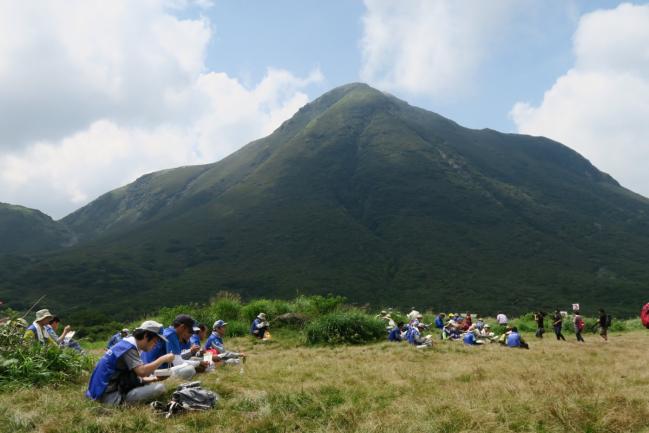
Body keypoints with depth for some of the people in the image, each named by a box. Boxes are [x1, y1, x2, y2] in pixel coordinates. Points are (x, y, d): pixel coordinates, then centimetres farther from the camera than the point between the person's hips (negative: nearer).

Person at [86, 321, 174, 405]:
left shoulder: (126, 344, 14)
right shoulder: (128, 348, -14)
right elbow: (142, 371, -26)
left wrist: (147, 379, 6)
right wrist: (163, 359, -16)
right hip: (109, 395, -10)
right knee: (159, 388, -17)